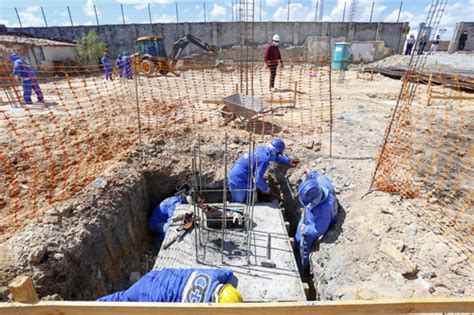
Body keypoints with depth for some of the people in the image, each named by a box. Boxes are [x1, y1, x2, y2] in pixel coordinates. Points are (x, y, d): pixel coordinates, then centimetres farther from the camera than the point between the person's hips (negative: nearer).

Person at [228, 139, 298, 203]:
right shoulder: (264, 159, -22)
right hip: (240, 182, -9)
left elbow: (275, 157, 25)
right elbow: (258, 179, -24)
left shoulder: (262, 149, 5)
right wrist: (266, 189, -5)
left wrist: (289, 161, 36)